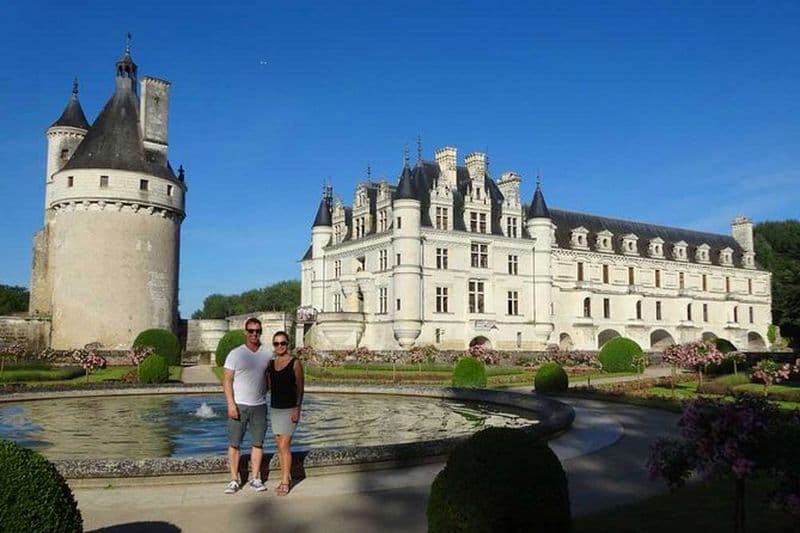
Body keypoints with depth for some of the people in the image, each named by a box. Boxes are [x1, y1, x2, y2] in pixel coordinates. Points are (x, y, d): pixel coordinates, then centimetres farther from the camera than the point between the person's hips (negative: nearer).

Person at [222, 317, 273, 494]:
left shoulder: (267, 355, 4)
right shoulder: (235, 354, -3)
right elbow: (227, 380, -5)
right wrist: (231, 404, -13)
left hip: (259, 405, 3)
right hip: (239, 405, -2)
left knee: (258, 443, 6)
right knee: (234, 444, 0)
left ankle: (255, 478, 16)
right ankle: (234, 480, 9)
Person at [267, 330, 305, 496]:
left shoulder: (295, 363, -7)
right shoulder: (270, 364, 7)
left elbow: (300, 388, -8)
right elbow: (267, 386, 14)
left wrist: (297, 409, -14)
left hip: (289, 409, -5)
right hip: (274, 409, 6)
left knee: (284, 446, -9)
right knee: (280, 446, 10)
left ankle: (285, 482, -1)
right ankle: (286, 478, 19)